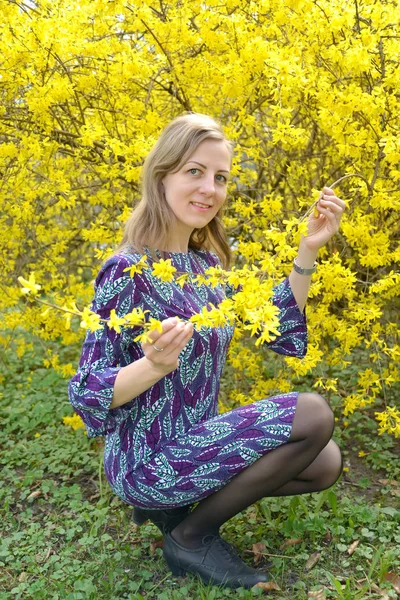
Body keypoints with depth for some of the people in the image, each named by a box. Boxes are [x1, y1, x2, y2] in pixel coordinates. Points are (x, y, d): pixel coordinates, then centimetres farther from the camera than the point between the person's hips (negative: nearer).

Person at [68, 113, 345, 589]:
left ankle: (176, 503, 12)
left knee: (325, 464, 7)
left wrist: (308, 250, -4)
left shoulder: (207, 262, 2)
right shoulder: (128, 271, -21)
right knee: (313, 415, -17)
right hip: (146, 462, -8)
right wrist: (154, 365, -38)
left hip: (194, 439, 8)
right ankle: (192, 536, -1)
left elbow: (280, 332, 4)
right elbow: (87, 395, -19)